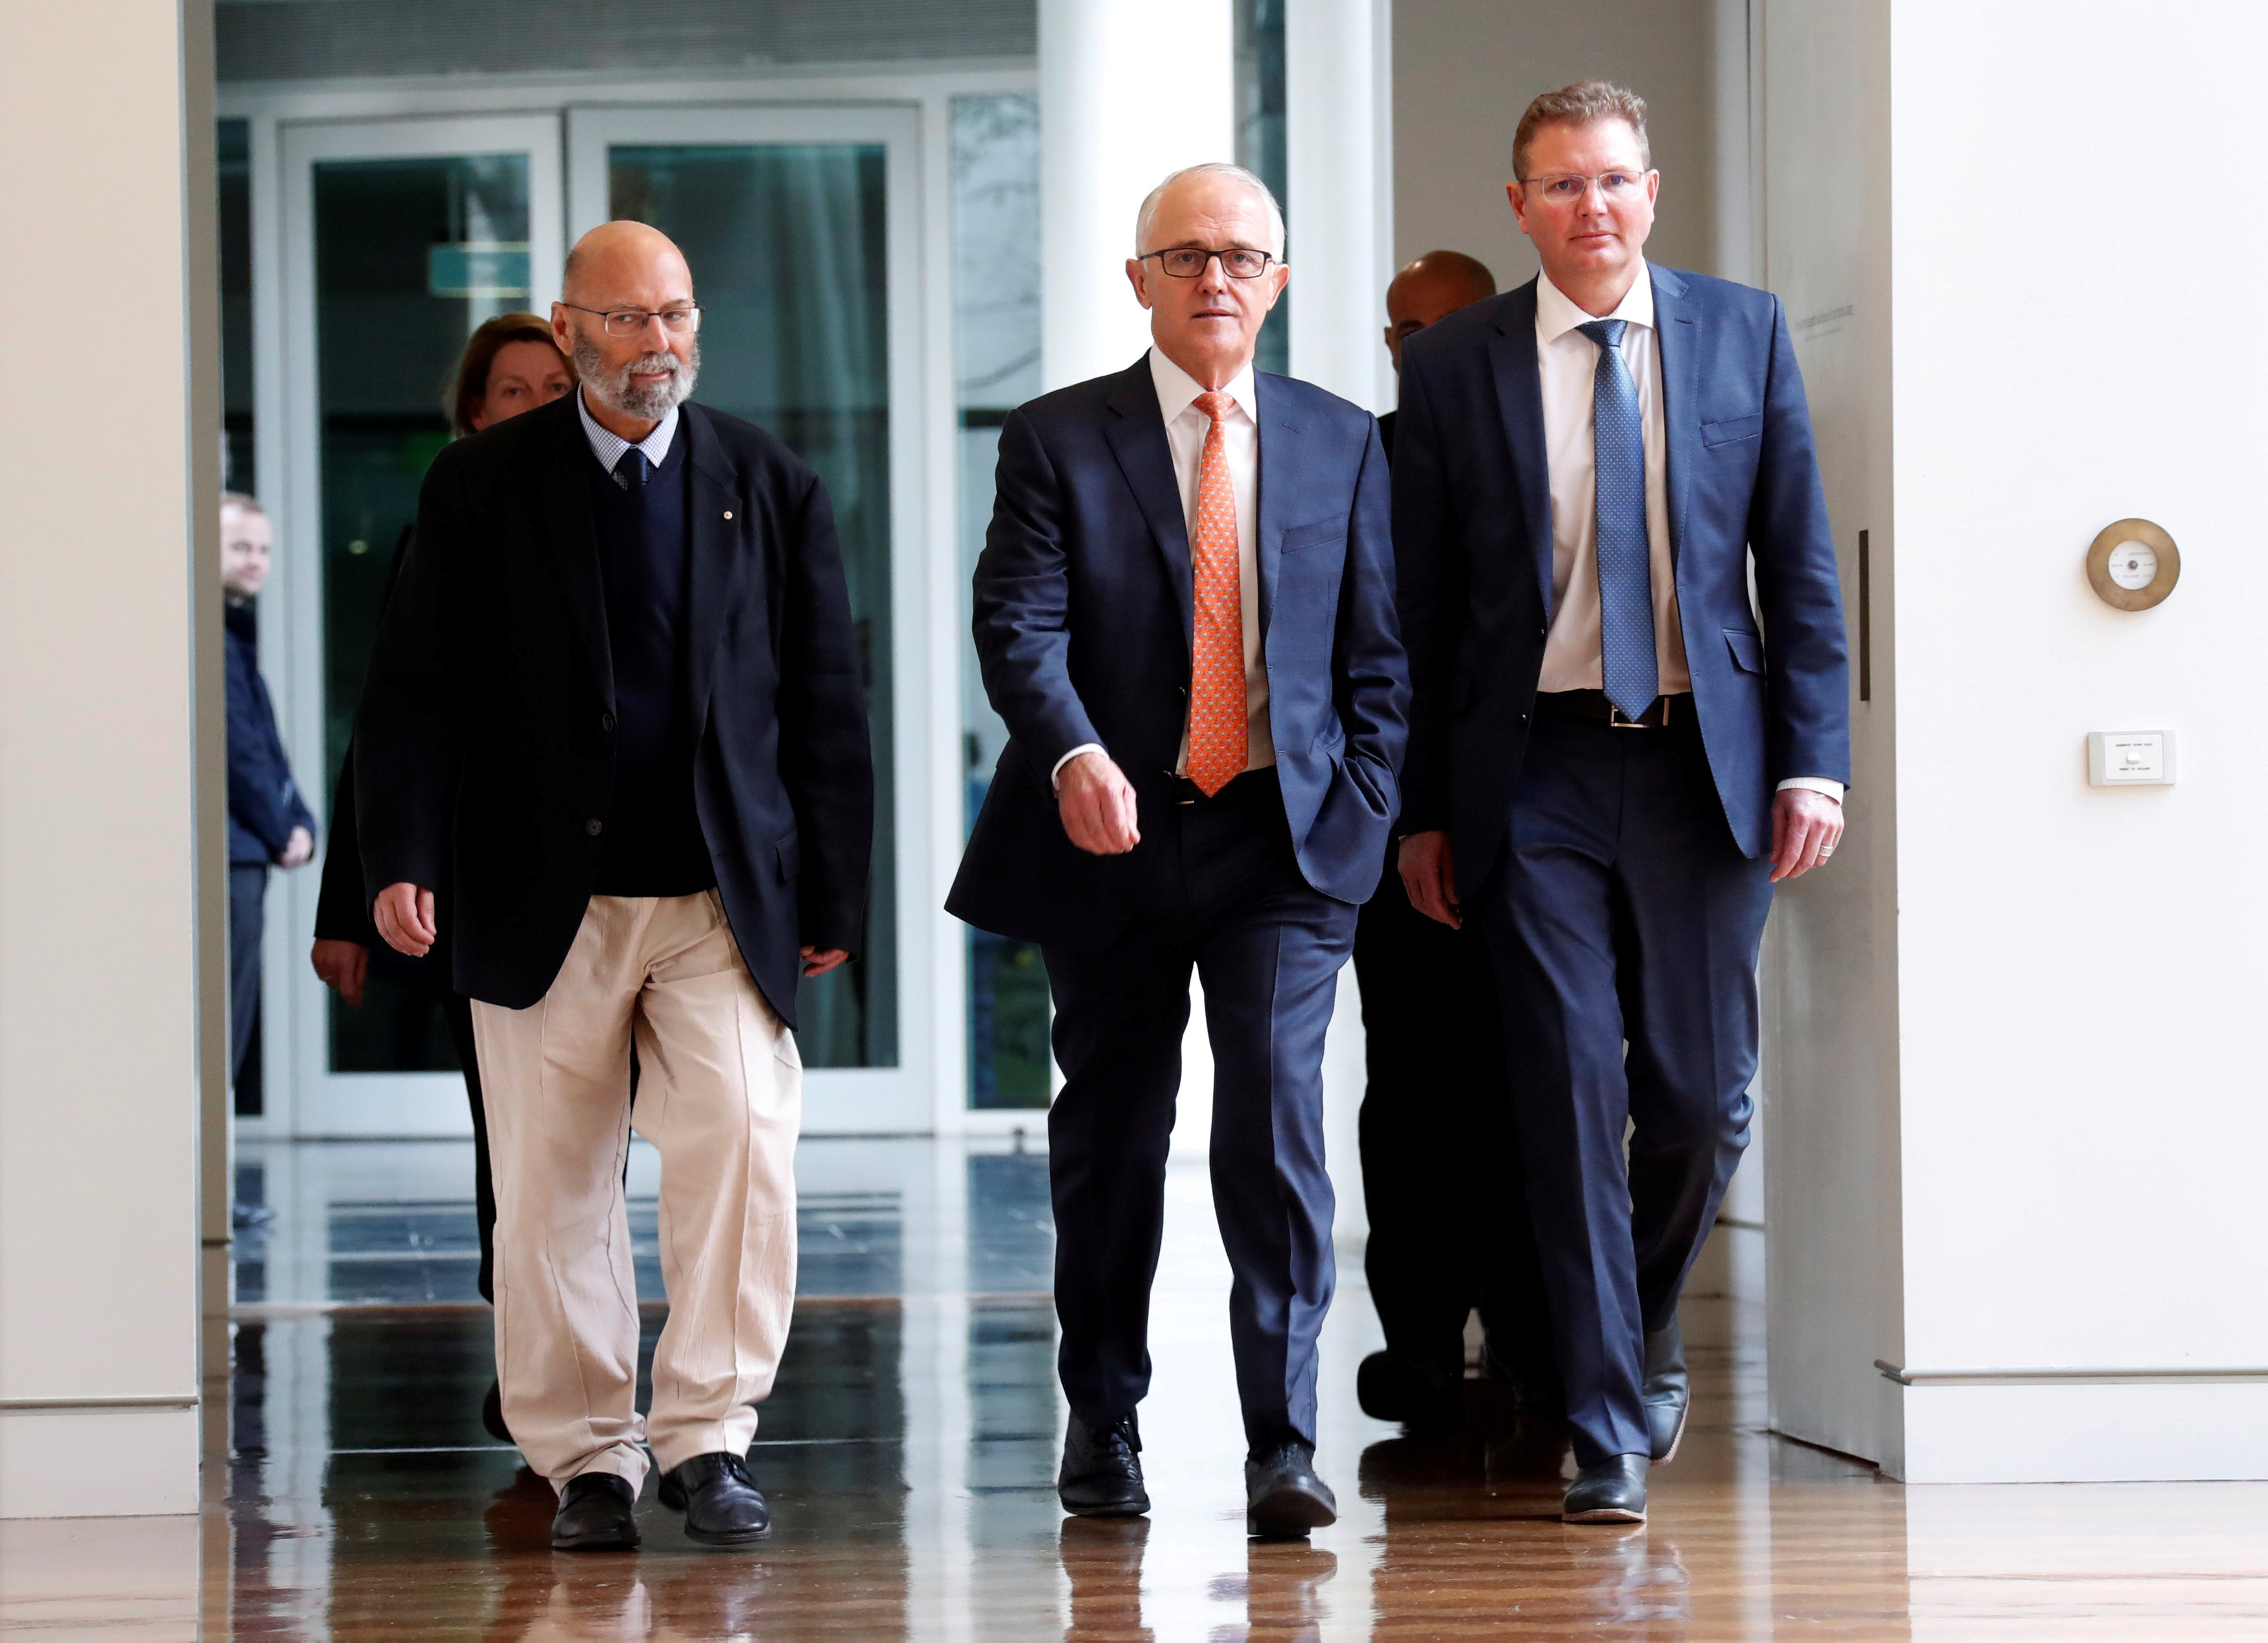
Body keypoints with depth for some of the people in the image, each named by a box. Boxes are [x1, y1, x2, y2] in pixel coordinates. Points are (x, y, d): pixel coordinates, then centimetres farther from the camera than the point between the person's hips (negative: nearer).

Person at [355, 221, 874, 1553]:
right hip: (542, 900, 0)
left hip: (726, 898, 0)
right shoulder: (482, 487, 4)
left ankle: (709, 1433, -6)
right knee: (552, 1192, 3)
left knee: (743, 1141, -15)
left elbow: (827, 706, 9)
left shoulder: (773, 488, 8)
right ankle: (588, 1462, 13)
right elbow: (419, 688, 2)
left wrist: (833, 895, 5)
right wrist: (404, 858, -10)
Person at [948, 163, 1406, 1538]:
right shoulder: (1059, 440, 2)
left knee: (1278, 1115, -14)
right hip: (1113, 839, 0)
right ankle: (1103, 1421, 28)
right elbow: (1019, 625, -10)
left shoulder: (1343, 445, 8)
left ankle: (1285, 1445, -11)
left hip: (1287, 841, 0)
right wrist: (1074, 755, -27)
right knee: (1111, 1137, 10)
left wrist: (1363, 809, -1)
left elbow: (1376, 652, 10)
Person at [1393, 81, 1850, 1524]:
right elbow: (1420, 607, 6)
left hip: (1702, 762, 1)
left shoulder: (1744, 334, 6)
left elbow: (1802, 563, 6)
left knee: (1705, 1093, 3)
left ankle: (1649, 1334, 30)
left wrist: (1815, 757, -3)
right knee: (1572, 1094, -4)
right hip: (1534, 772, -1)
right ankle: (1609, 1426, 2)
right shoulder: (1452, 371, 4)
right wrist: (1421, 810, 3)